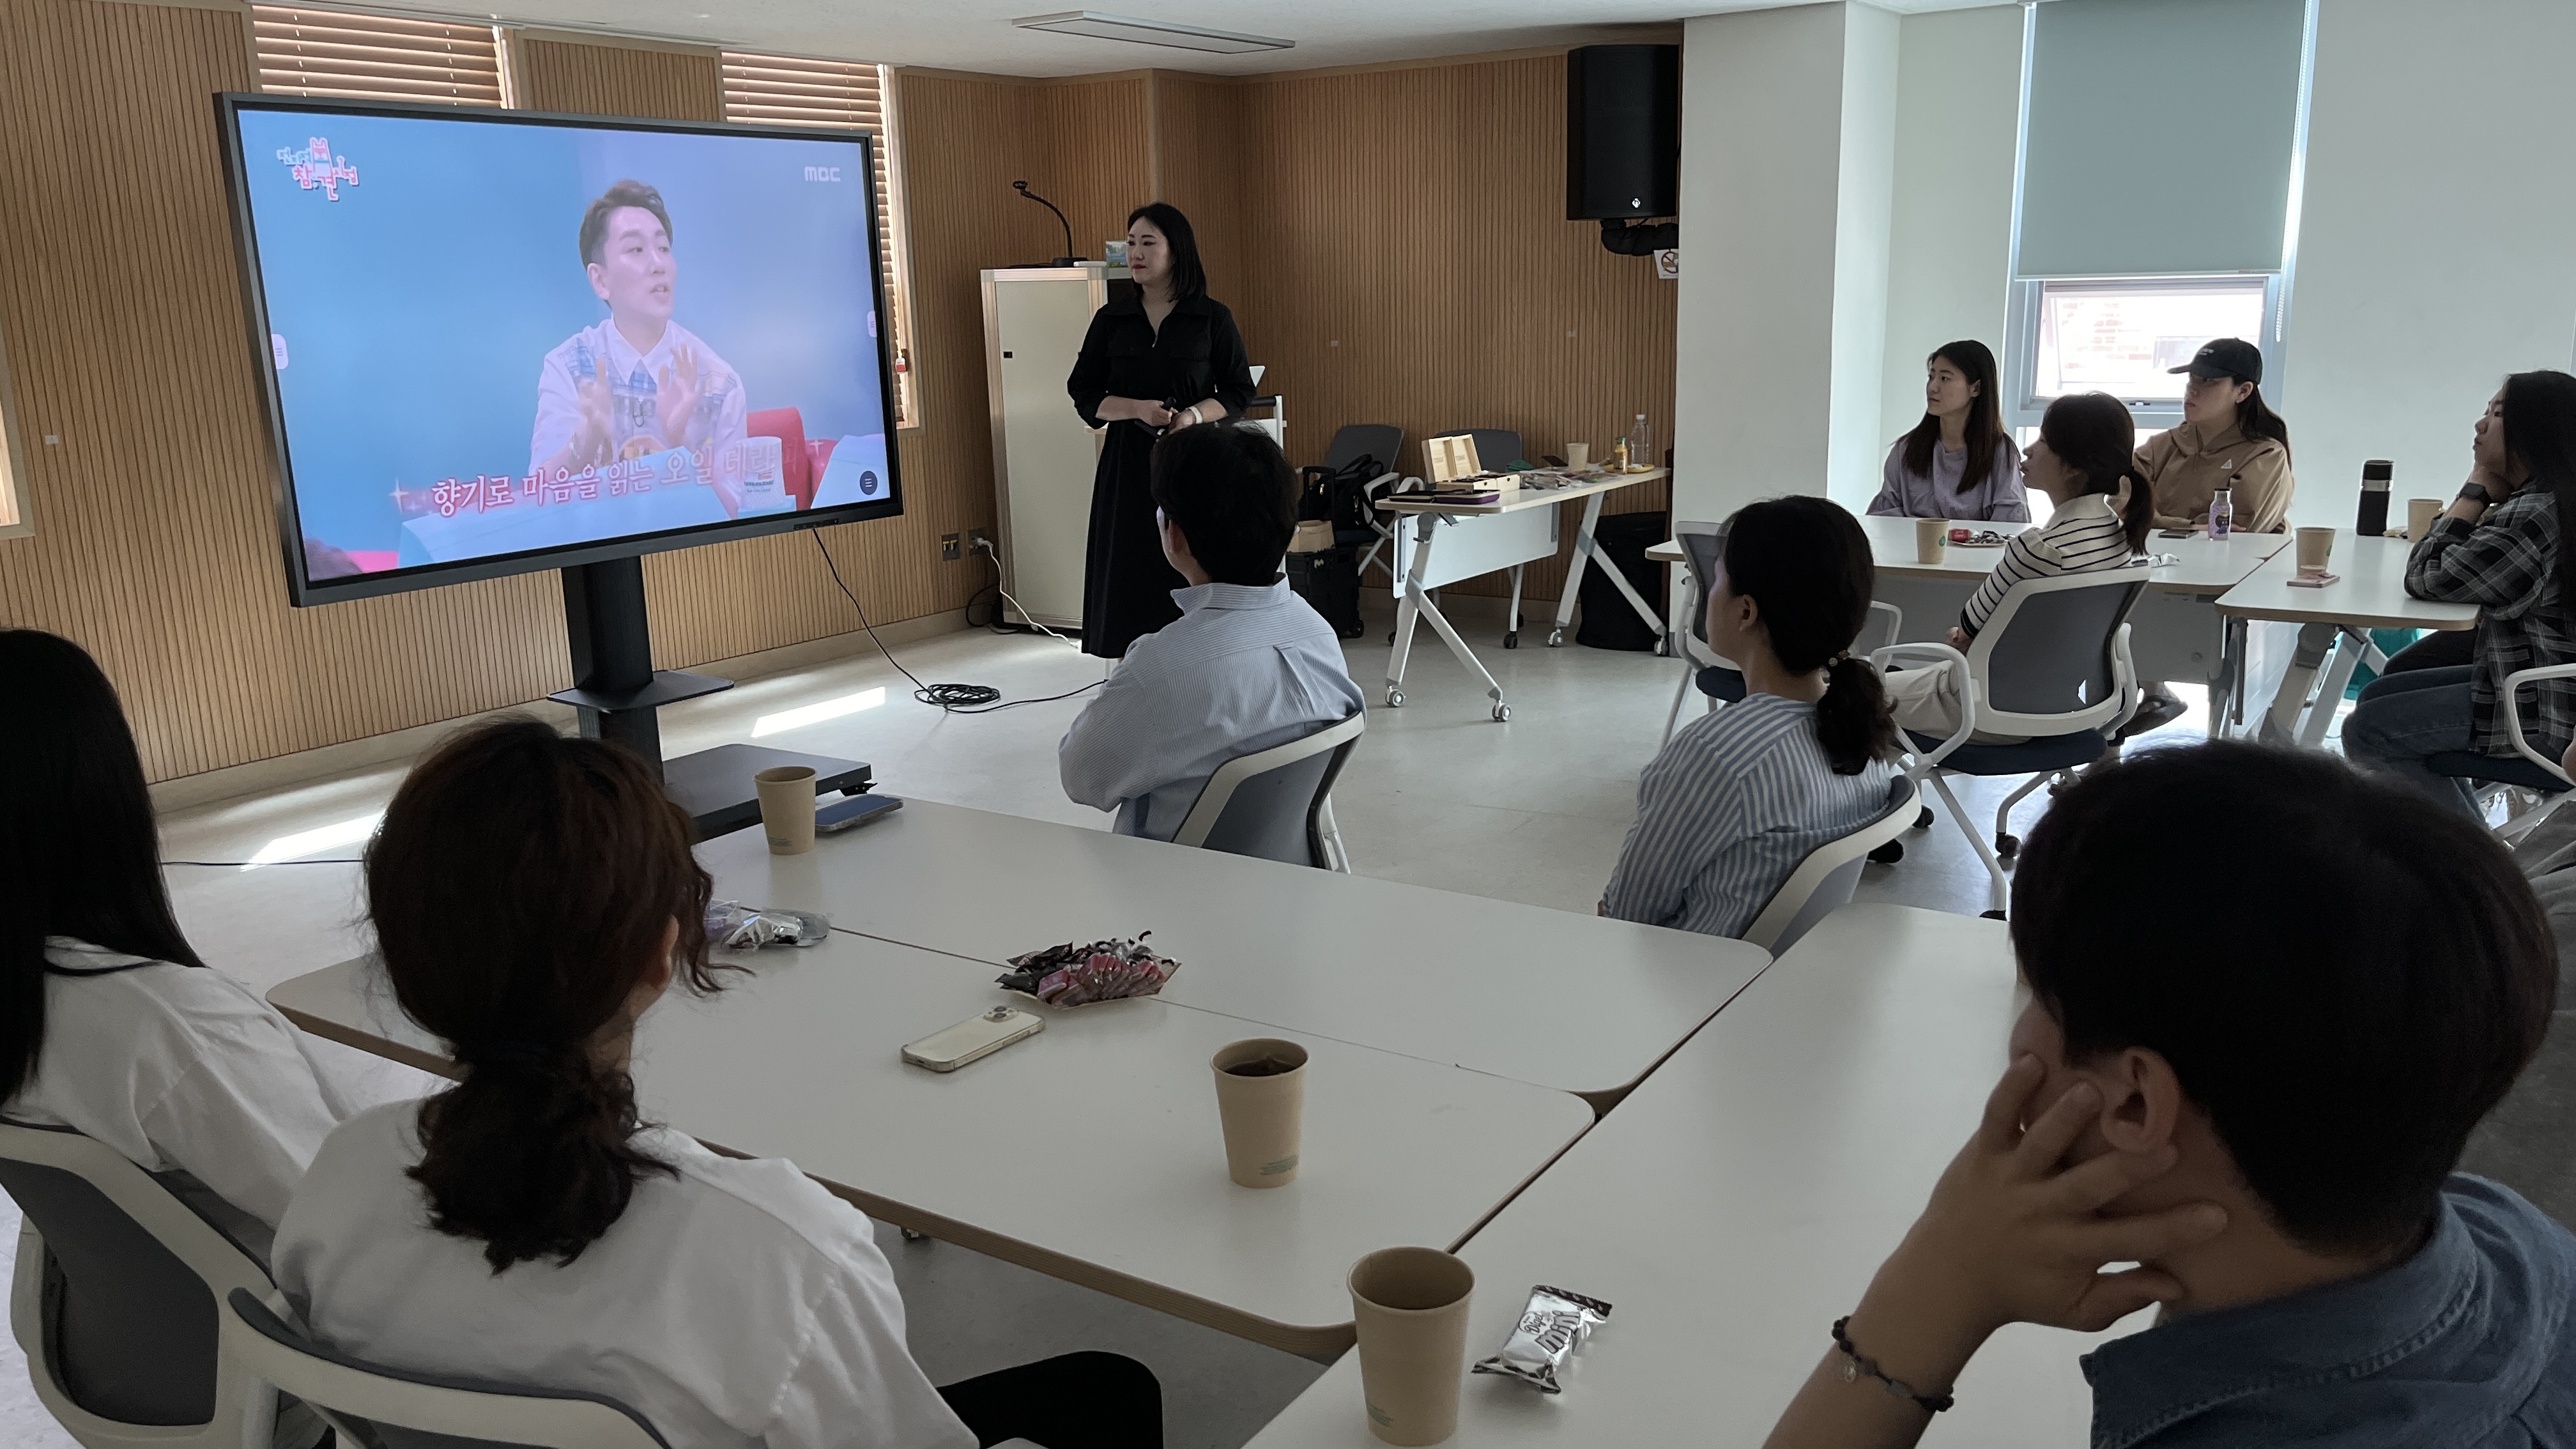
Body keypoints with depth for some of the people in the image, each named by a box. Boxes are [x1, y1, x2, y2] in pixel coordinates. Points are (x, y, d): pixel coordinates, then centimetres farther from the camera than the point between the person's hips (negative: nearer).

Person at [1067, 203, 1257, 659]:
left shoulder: (1212, 318, 3)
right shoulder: (1111, 319, 9)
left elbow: (1240, 392, 4)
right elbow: (1083, 393, 7)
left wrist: (1194, 415, -15)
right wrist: (1137, 408, -11)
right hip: (1129, 465, 2)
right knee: (1131, 576, -1)